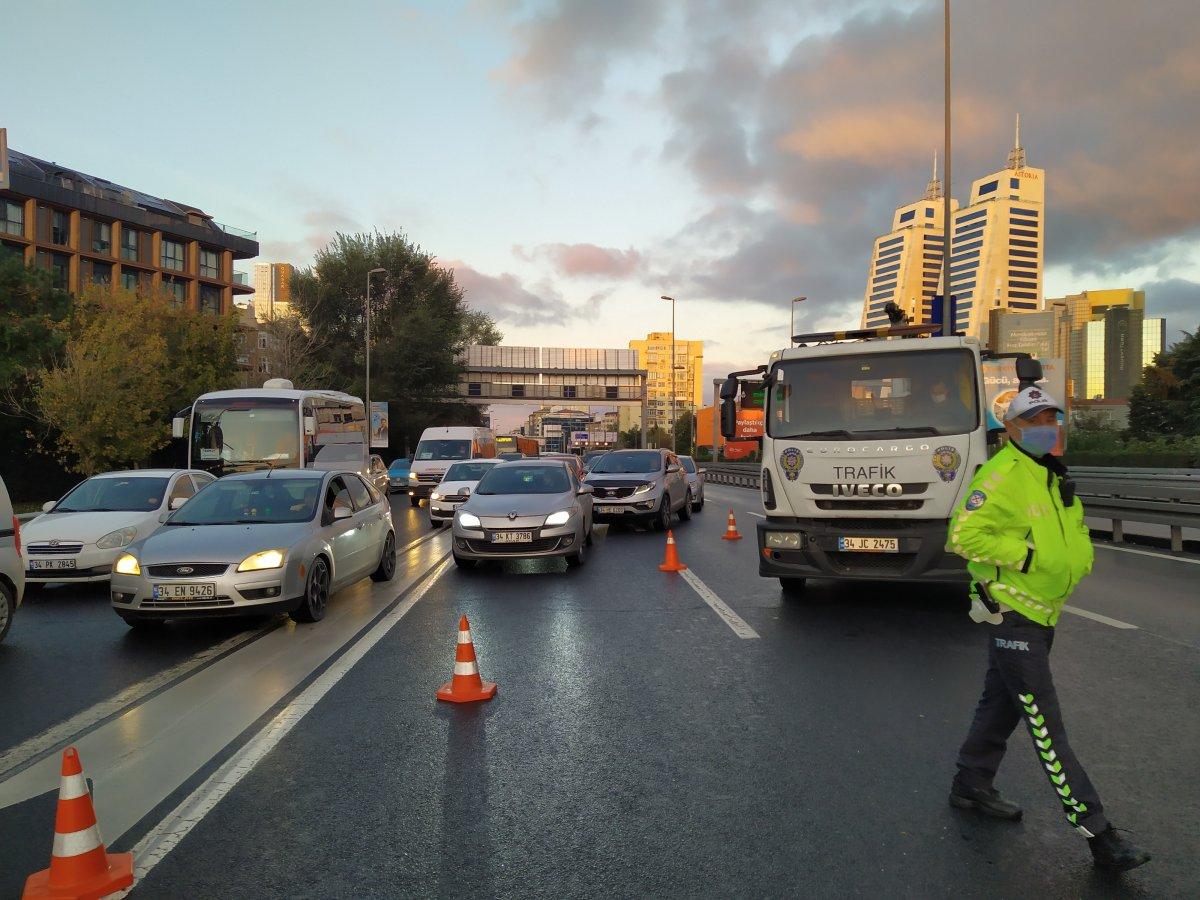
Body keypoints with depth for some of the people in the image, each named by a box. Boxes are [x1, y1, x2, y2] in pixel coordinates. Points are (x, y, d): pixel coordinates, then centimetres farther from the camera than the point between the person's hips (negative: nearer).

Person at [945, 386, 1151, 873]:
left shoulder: (1054, 476, 12)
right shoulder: (1001, 476, -18)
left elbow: (1074, 531, 27)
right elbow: (964, 536, -25)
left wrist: (1078, 557, 7)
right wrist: (1027, 554, -22)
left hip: (1042, 610, 9)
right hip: (1011, 613, -9)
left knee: (1001, 702, 19)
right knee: (1047, 726, -5)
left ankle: (972, 785, 35)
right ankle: (1097, 833, -1)